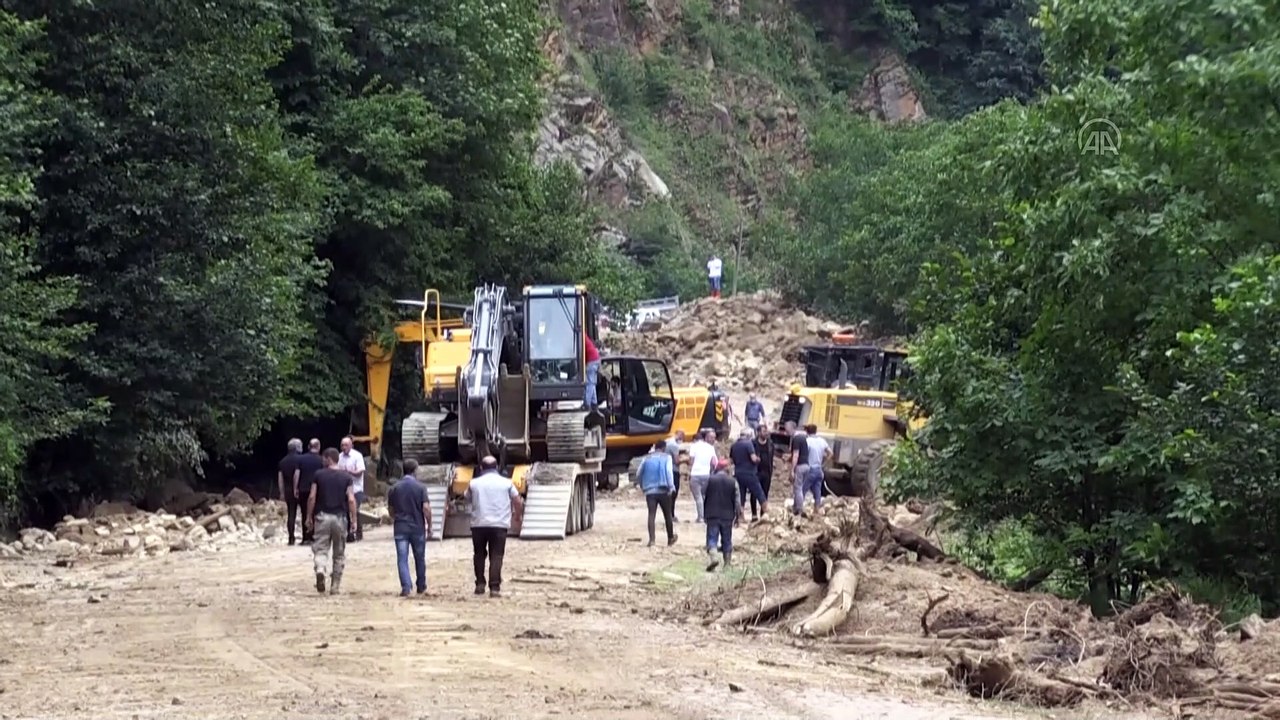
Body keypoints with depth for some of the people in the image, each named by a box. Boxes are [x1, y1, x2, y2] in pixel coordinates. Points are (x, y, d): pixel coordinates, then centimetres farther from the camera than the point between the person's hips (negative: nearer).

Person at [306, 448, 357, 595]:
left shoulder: (319, 475, -1)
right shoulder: (346, 477, 1)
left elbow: (312, 497, -4)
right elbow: (351, 500, -5)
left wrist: (309, 516, 6)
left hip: (322, 516, -1)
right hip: (340, 517, 1)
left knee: (320, 549, 1)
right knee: (339, 554, 11)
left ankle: (320, 570, -31)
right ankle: (335, 587, 14)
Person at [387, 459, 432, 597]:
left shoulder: (394, 488, 2)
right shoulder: (420, 487, -6)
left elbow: (390, 509, 10)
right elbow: (426, 508, -13)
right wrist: (429, 525, -2)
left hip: (400, 528, 1)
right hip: (417, 527, -1)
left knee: (402, 559, -2)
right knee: (419, 558, 14)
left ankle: (405, 587, -14)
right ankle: (421, 587, 25)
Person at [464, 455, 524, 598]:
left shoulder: (474, 483, 4)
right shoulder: (506, 483, 2)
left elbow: (468, 500, 18)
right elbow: (518, 503, 4)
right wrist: (519, 510, 27)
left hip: (478, 524, 1)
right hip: (499, 525, -1)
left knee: (479, 554, 18)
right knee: (496, 556, 0)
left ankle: (480, 584, 16)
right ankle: (494, 587, -9)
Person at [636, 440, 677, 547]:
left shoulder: (647, 458, 12)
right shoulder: (666, 457, 2)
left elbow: (638, 474, 15)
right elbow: (669, 472, -13)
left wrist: (642, 486, 30)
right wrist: (671, 487, -16)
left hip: (649, 491, 2)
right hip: (663, 490, -2)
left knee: (651, 515, -5)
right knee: (667, 514, 14)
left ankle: (651, 539, -19)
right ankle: (670, 538, 27)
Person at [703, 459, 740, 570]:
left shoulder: (710, 480, -4)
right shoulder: (732, 482, -1)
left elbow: (705, 497, 5)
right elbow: (737, 501, 0)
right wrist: (737, 516, 7)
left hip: (712, 515, -1)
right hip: (727, 516, 1)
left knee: (712, 539, -2)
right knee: (727, 540, 11)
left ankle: (712, 557, -26)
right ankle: (727, 564, 13)